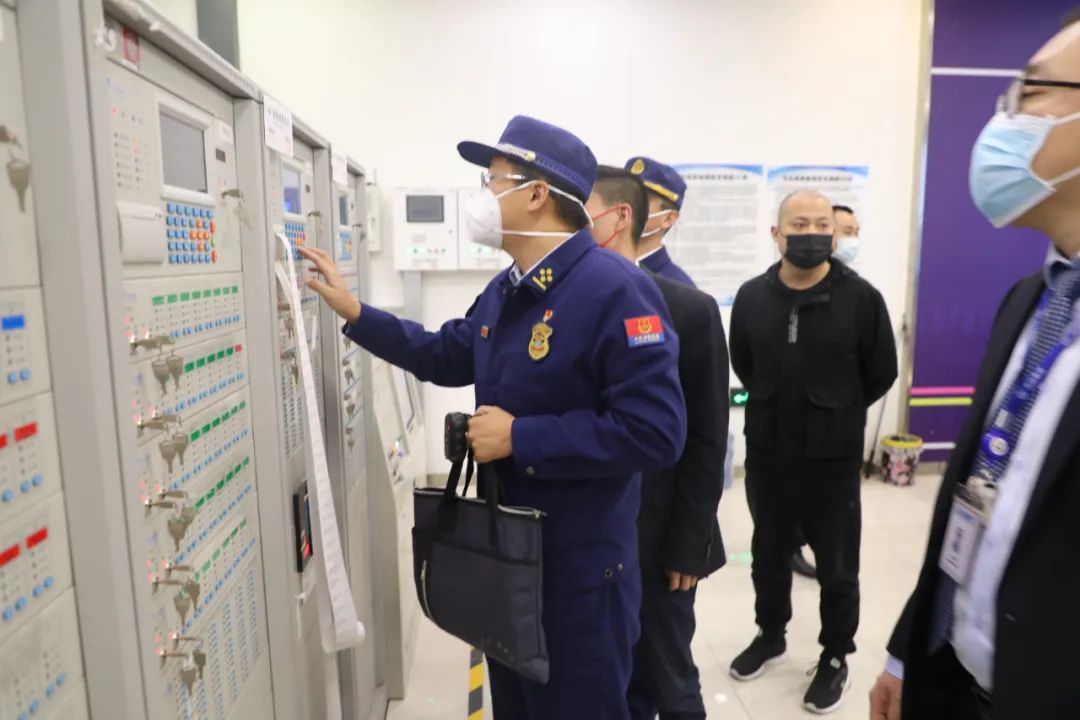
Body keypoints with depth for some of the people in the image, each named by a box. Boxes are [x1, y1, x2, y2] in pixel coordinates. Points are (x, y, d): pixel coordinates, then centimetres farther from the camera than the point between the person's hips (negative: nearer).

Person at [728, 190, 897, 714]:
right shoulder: (752, 297, -3)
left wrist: (837, 413, 6)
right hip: (765, 451, 3)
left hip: (833, 456, -3)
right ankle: (770, 635, 41)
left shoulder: (860, 298, -12)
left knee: (836, 565, 12)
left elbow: (880, 374, -2)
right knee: (768, 554, 19)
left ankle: (836, 657, 33)